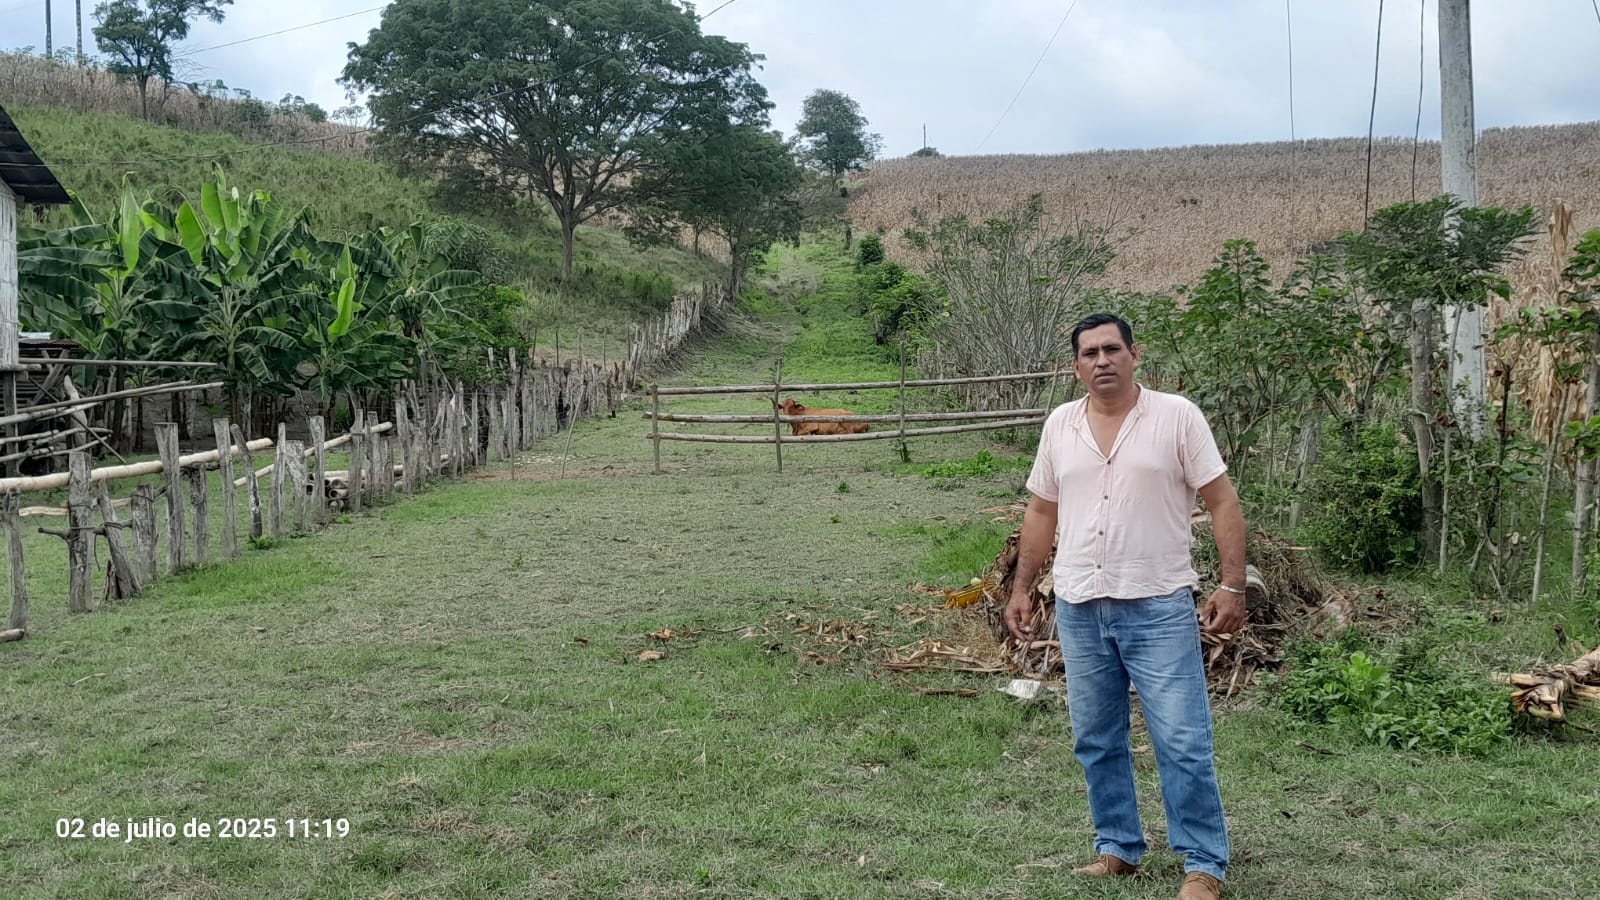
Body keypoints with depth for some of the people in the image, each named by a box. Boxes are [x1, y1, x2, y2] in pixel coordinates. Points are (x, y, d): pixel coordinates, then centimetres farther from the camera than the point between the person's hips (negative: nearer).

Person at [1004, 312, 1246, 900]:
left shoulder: (1177, 416, -5)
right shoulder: (1060, 425, 7)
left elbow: (1222, 502, -5)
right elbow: (1041, 512, 15)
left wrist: (1232, 586, -11)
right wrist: (1021, 588, 12)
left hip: (1158, 608, -4)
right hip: (1079, 609, 5)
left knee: (1183, 743, -3)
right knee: (1096, 742, 13)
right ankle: (1119, 849, 27)